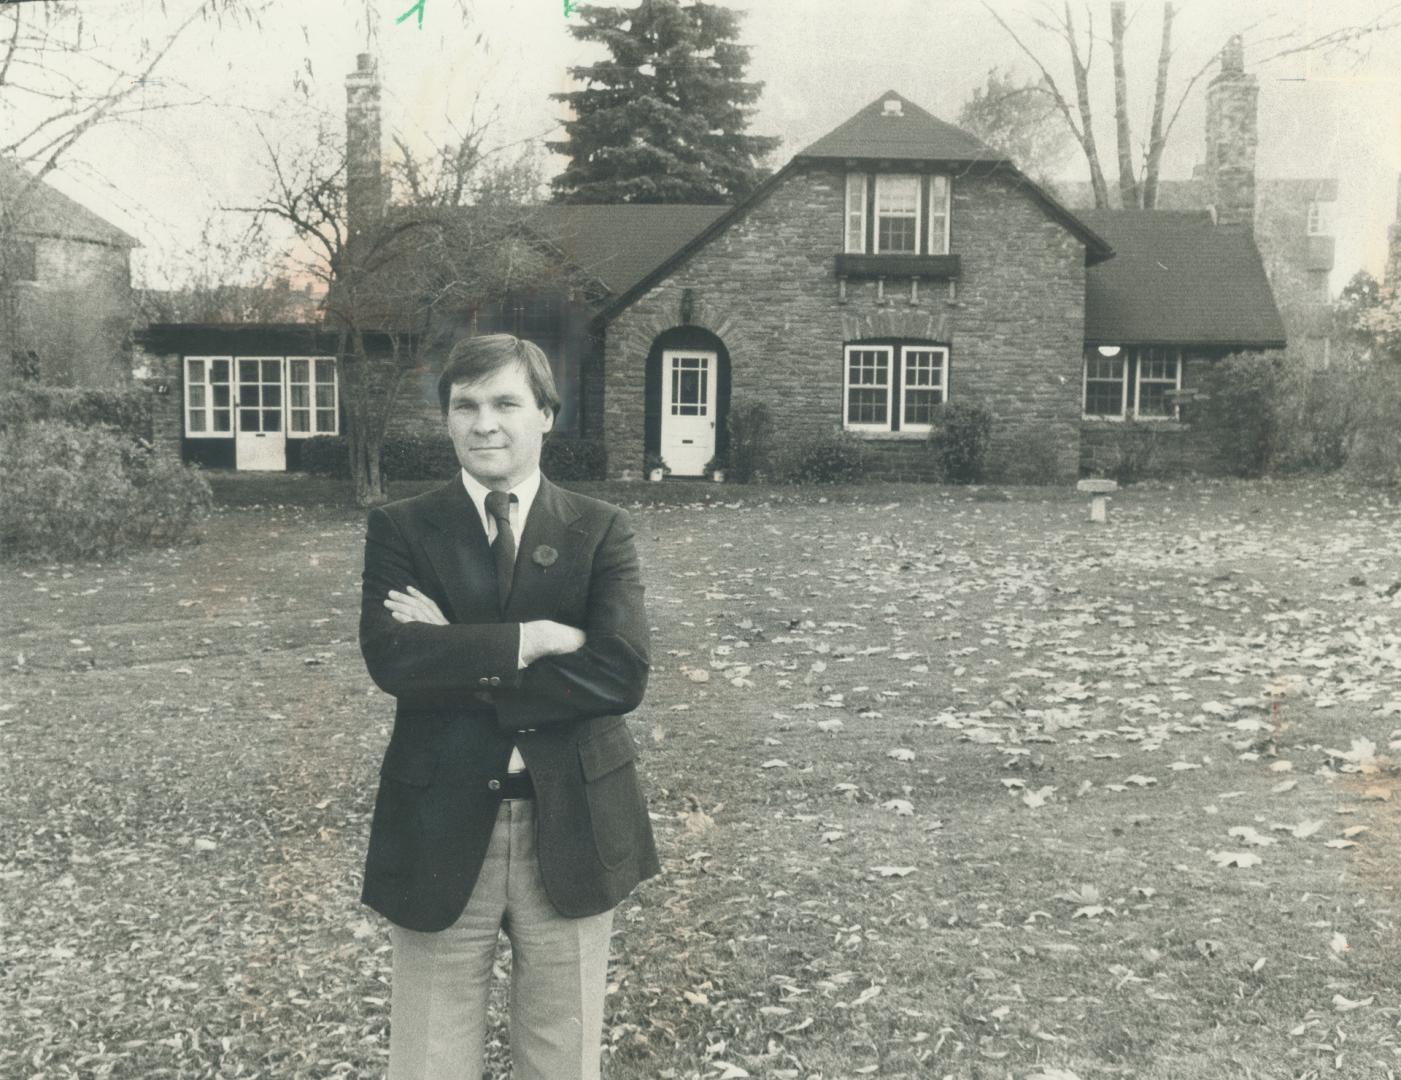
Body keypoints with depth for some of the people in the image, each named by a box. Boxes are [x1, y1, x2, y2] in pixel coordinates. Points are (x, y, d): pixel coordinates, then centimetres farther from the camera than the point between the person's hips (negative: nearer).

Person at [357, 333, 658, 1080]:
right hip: (438, 832, 0)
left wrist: (458, 661, -14)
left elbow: (621, 675, -13)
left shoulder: (601, 532, 1)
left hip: (570, 830, 1)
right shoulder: (399, 530, 1)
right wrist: (533, 639, -17)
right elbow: (390, 658, -15)